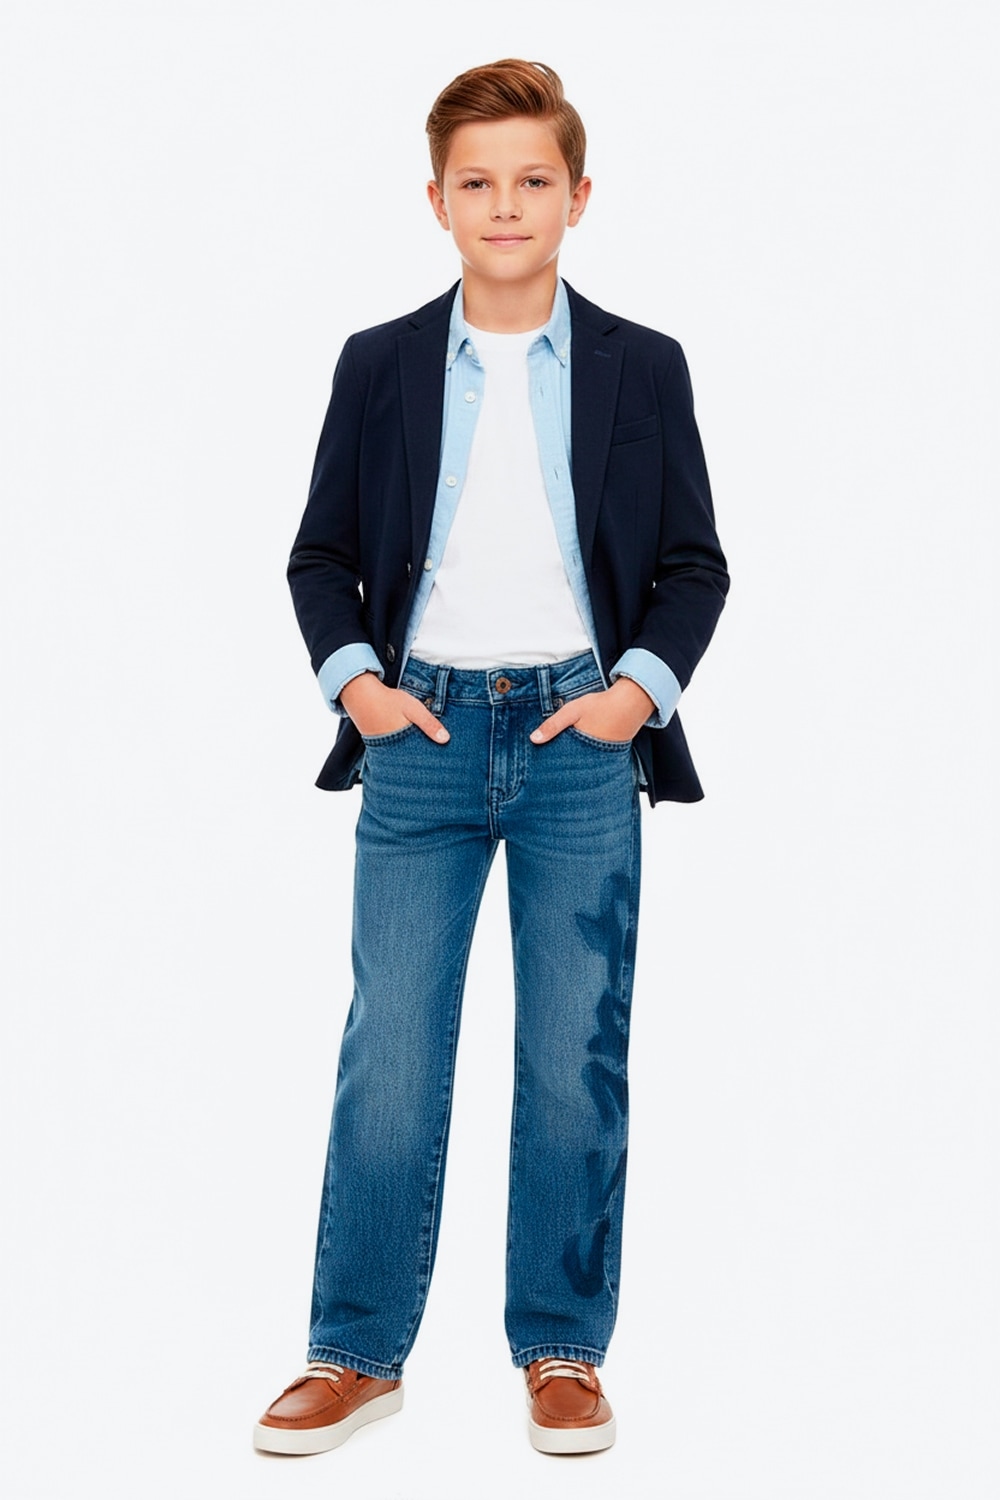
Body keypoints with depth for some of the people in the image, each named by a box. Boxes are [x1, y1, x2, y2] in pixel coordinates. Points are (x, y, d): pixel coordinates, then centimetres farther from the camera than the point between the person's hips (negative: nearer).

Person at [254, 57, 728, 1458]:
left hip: (583, 737, 0)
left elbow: (694, 564, 8)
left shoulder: (642, 367, 5)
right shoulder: (379, 363, 7)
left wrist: (641, 686, -6)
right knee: (389, 1054, 0)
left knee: (576, 1059, 4)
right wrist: (353, 677, -4)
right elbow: (322, 555, 11)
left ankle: (562, 1352, 16)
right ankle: (357, 1352, 12)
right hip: (422, 733, 1)